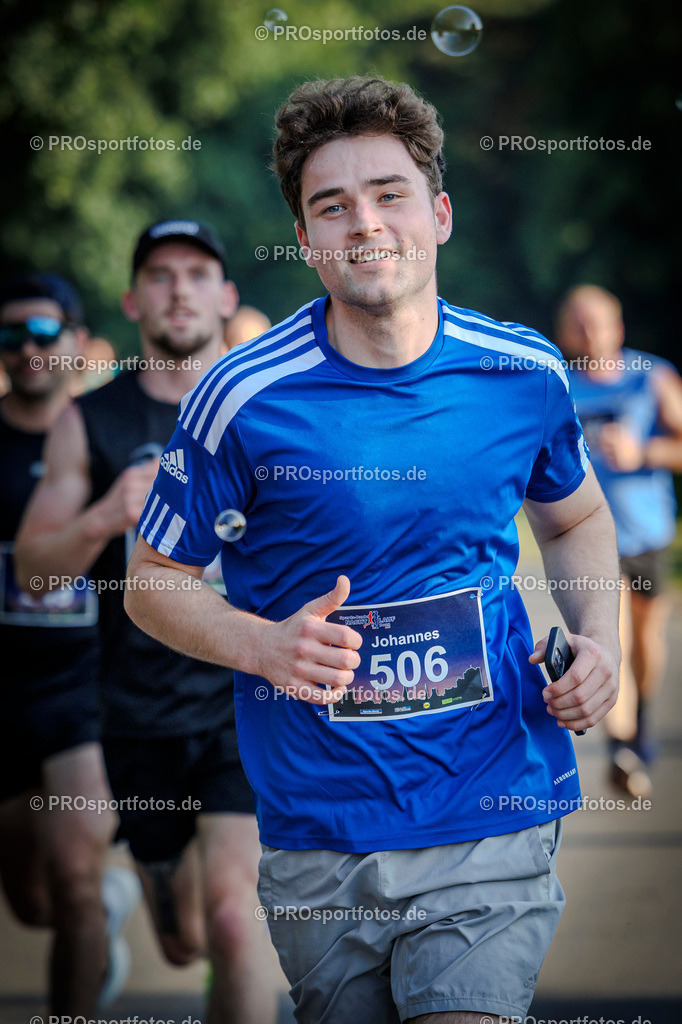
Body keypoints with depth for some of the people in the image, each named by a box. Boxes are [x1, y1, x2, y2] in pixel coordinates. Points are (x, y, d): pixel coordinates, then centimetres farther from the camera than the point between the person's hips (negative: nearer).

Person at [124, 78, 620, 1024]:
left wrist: (598, 638, 1)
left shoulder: (525, 372, 1)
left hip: (493, 829, 0)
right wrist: (265, 645, -16)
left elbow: (577, 518, 20)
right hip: (317, 842, 0)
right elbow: (153, 581, 2)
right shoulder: (243, 398, -8)